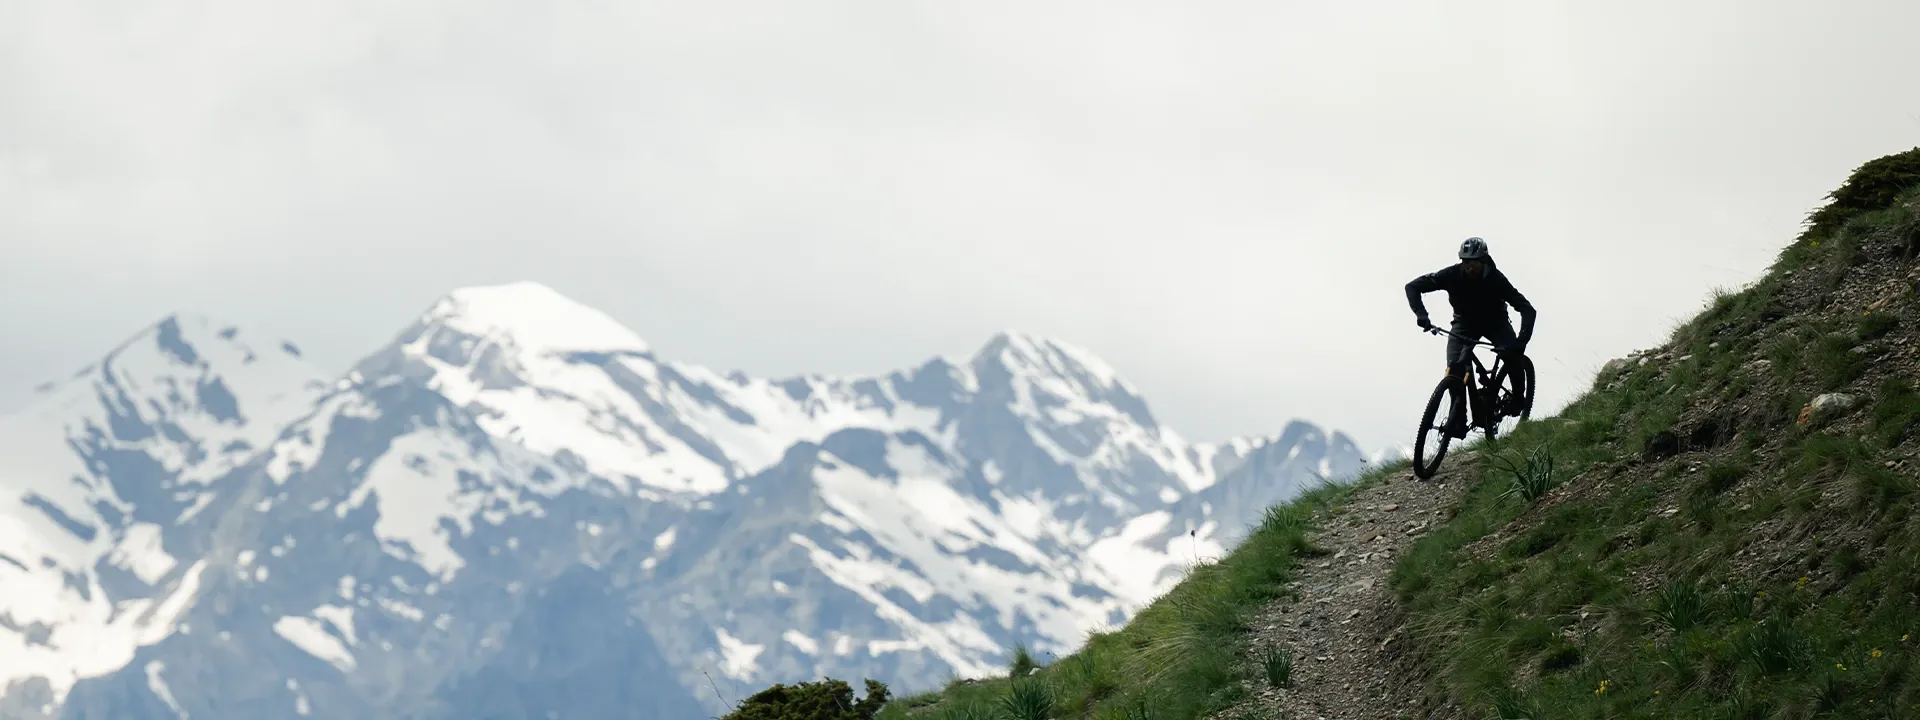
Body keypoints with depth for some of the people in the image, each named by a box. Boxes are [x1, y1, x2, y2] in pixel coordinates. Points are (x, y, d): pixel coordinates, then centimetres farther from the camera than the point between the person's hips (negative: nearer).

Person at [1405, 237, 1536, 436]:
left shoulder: (1495, 279, -29)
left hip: (1494, 323, -1)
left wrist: (1521, 341, -46)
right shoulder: (1453, 275, -26)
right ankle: (1458, 418, -12)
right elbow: (1413, 287, -23)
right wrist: (1421, 314, -40)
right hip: (1464, 323, 1)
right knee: (1455, 367, -23)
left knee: (1513, 354, -27)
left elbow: (1527, 309, -31)